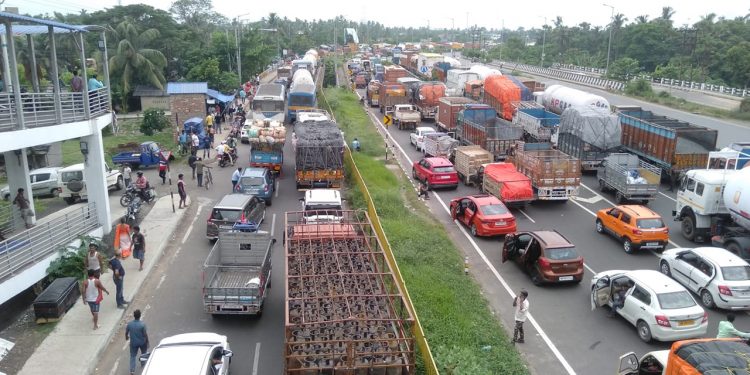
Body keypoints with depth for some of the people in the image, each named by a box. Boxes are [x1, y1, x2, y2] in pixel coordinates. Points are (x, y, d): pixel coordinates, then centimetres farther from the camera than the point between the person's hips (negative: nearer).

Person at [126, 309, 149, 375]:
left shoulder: (129, 324, -15)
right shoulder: (142, 324, -25)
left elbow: (126, 332, 0)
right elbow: (145, 334, -18)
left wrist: (126, 337, 23)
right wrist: (147, 342, -3)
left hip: (133, 343, 2)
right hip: (142, 342, -1)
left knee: (133, 356, 12)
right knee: (144, 354, 24)